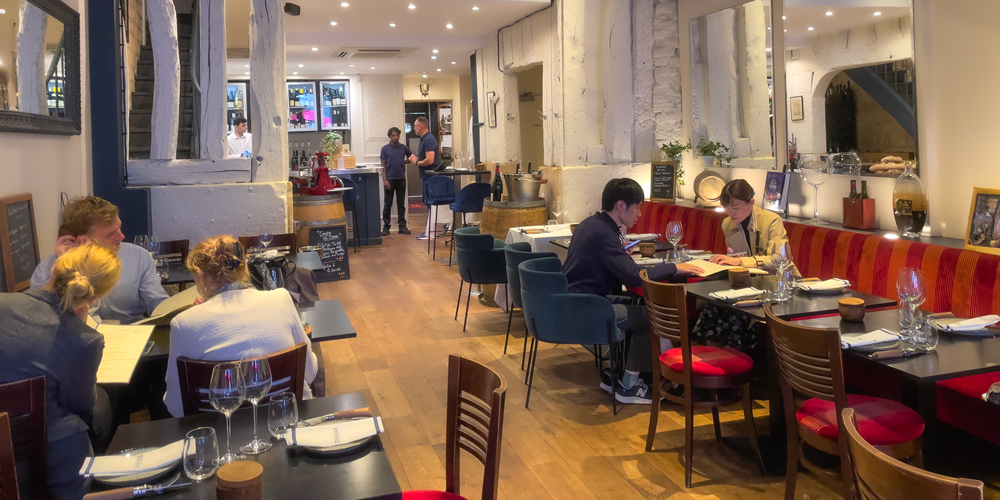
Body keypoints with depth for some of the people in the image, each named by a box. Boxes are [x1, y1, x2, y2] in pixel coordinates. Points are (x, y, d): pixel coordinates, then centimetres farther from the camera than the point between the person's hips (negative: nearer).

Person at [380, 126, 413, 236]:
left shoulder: (403, 148, 5)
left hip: (401, 179, 2)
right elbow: (383, 165, -3)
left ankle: (402, 226, 11)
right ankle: (386, 227, 8)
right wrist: (384, 180, -11)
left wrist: (403, 162, 6)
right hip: (390, 179, -2)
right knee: (388, 204, 2)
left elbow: (411, 157, 21)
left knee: (401, 204, 7)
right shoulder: (385, 148, -1)